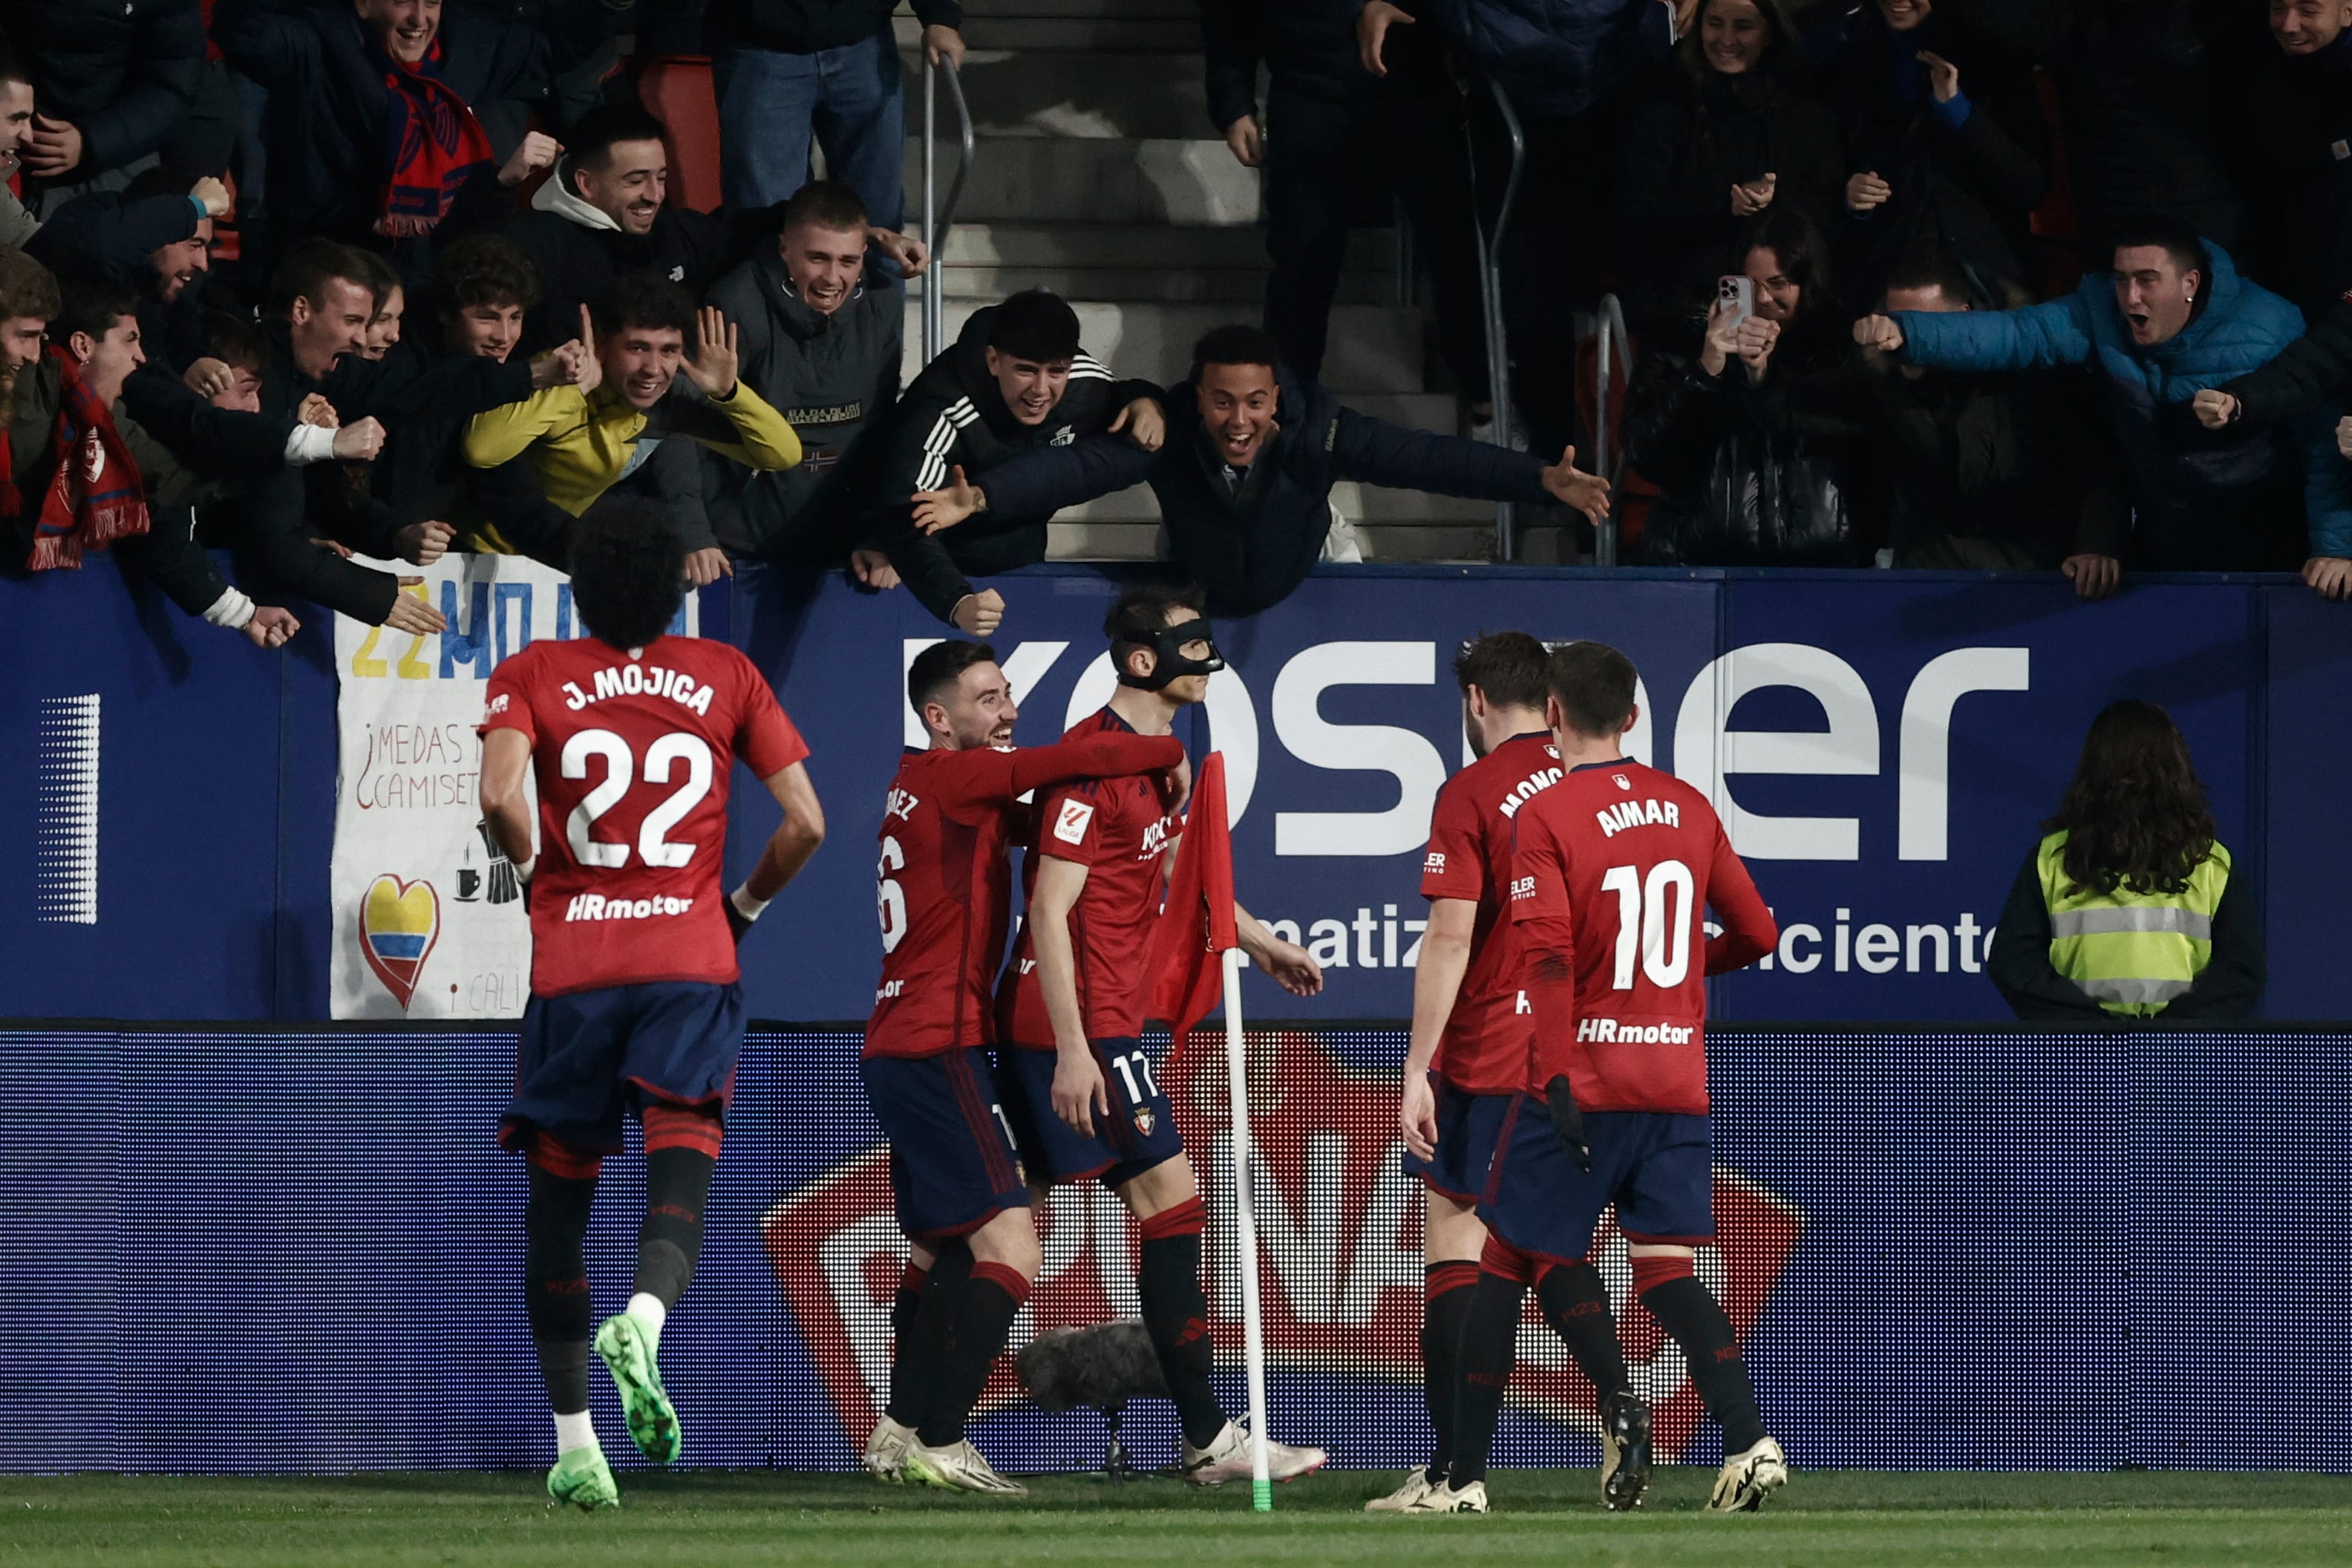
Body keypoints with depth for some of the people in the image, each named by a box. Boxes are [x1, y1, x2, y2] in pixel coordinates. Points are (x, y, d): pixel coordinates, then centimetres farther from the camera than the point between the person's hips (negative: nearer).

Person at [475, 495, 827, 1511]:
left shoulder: (532, 674, 4)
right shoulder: (726, 675, 9)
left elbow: (501, 796, -14)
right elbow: (805, 823, 5)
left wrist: (533, 874, 6)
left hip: (571, 968, 0)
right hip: (693, 961, 0)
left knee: (558, 1201, 12)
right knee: (680, 1176, -8)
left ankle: (573, 1444, 13)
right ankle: (643, 1321, -42)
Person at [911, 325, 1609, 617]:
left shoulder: (1320, 433, -31)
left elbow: (1428, 459, -36)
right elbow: (1076, 467, -42)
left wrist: (1542, 480, -47)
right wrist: (982, 496, -60)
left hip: (1300, 598, 0)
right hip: (1195, 601, 0)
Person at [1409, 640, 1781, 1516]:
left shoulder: (1545, 818, -8)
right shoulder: (1689, 809, 8)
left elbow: (1547, 958, -18)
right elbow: (1755, 934, 13)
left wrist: (1558, 1079, -20)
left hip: (1584, 1081, -4)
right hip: (1680, 1081, 4)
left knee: (1507, 1266, 7)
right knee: (1668, 1271, 4)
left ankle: (1466, 1477, 0)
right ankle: (1750, 1441, -16)